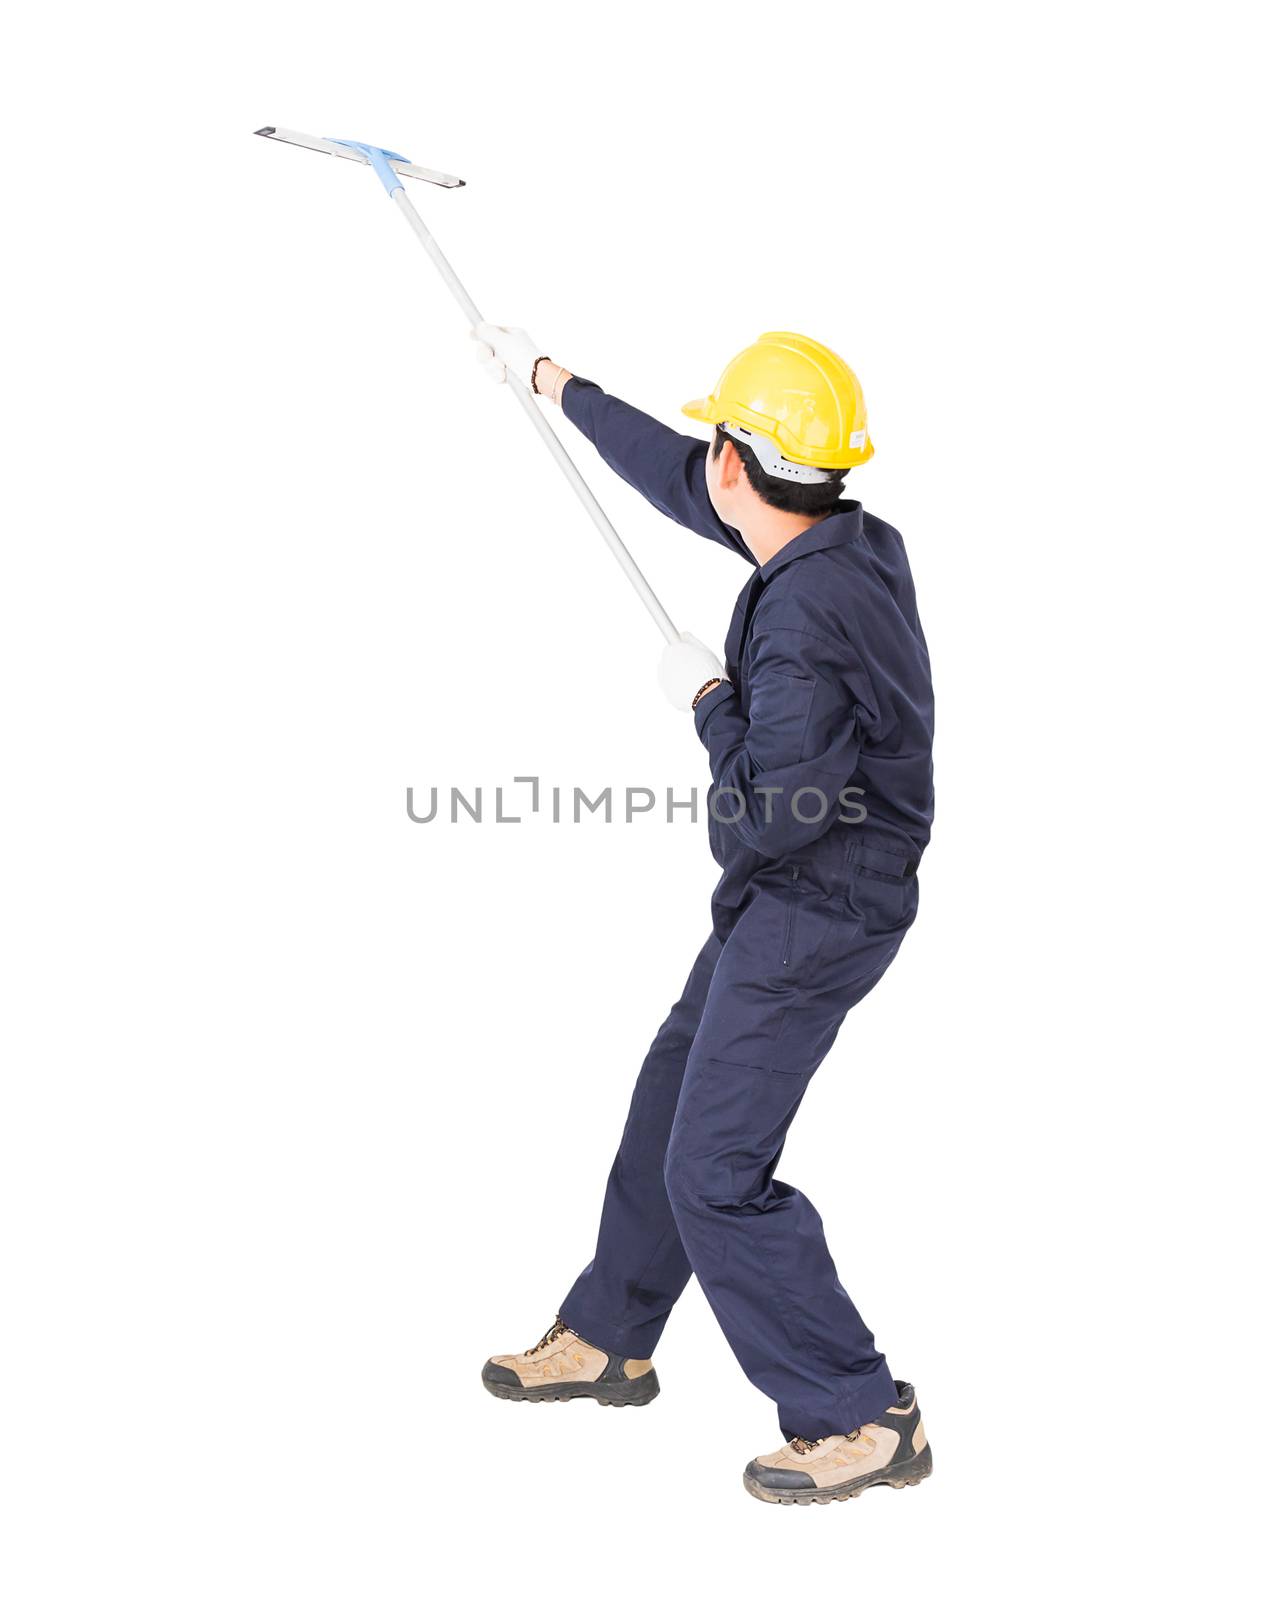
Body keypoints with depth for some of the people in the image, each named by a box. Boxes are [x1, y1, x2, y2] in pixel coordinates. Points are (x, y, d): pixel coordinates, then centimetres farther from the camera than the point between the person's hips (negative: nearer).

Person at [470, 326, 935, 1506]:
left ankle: (863, 1421, 5)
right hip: (783, 903, 10)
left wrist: (708, 700, -14)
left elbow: (764, 821, -30)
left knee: (716, 1171, -5)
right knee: (669, 1104, 21)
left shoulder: (809, 618, -29)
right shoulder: (844, 542, 0)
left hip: (810, 919, -10)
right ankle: (606, 1341, 38)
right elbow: (677, 479, 16)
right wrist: (555, 382, 25)